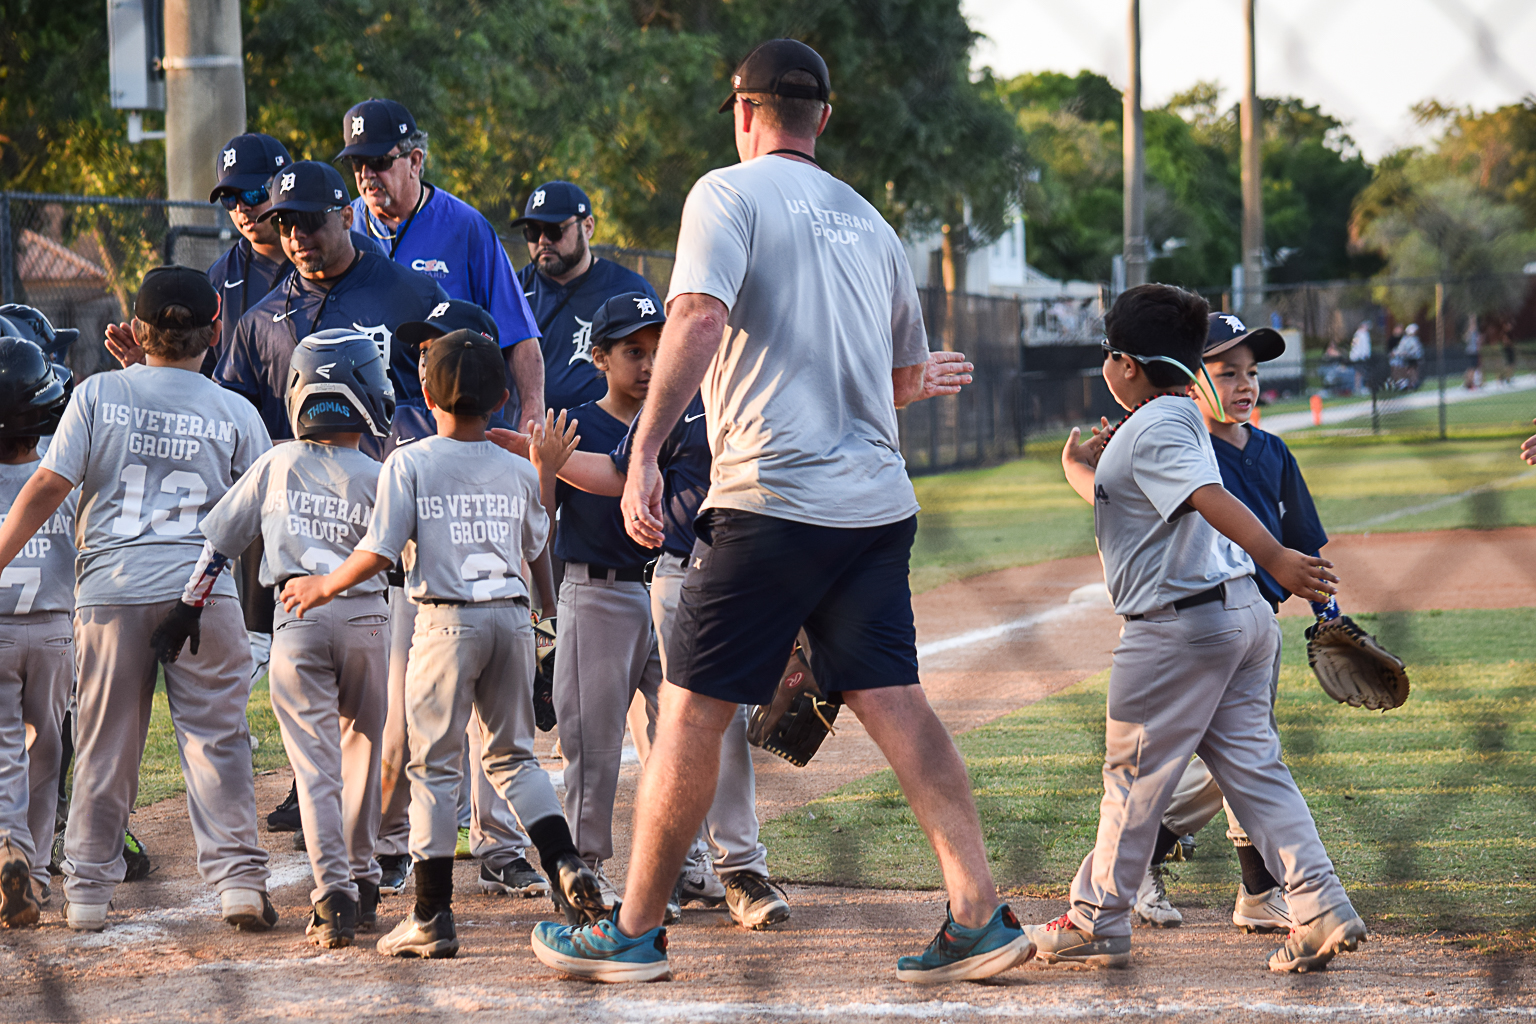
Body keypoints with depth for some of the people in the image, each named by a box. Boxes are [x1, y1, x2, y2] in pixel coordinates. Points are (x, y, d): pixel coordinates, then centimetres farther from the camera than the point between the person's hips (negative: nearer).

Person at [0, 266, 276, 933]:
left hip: (111, 589, 1)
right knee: (216, 739, 4)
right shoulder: (235, 412, 4)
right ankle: (239, 878, -4)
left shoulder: (97, 394, 3)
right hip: (204, 592, -1)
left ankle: (87, 890, 14)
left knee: (105, 744, 9)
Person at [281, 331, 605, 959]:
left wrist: (322, 587, 7)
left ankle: (432, 919, 1)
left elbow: (379, 553, -9)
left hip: (447, 620, -4)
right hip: (512, 616, 4)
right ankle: (565, 865, 0)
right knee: (512, 755, 18)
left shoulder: (409, 464, -4)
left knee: (434, 766, 2)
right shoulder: (518, 470, 9)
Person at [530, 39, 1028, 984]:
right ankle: (980, 916, -4)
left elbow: (700, 317, -18)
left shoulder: (730, 194, 0)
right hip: (879, 500, 6)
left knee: (694, 707, 1)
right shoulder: (868, 219, 19)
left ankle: (635, 933, 7)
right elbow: (909, 378, 27)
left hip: (772, 498, -6)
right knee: (896, 703, 5)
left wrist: (644, 456, -21)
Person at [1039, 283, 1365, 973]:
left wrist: (1276, 559, -40)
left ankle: (1096, 922, 14)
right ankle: (1322, 909, -3)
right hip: (1243, 612, 9)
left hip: (1178, 624, -9)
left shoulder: (1152, 430, -14)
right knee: (1254, 768, 7)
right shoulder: (1179, 419, 17)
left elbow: (1209, 497, -30)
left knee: (1133, 774, 3)